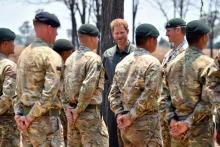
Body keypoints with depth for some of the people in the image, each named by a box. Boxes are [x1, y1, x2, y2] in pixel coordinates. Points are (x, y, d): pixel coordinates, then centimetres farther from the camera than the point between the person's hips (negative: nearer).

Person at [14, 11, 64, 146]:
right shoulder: (52, 56, -13)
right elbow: (50, 92, -21)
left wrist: (19, 114, 3)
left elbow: (18, 89, 11)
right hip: (46, 119, -8)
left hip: (26, 118, 8)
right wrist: (30, 117, -16)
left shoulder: (24, 54, 13)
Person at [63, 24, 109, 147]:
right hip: (89, 113, -8)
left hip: (72, 113, 8)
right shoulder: (94, 59, -13)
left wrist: (68, 108, 4)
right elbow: (89, 86, -23)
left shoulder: (70, 58, 11)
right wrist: (78, 110, -14)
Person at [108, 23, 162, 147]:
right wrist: (131, 116, -12)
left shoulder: (123, 62, 11)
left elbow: (114, 93, 9)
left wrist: (119, 114, 0)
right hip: (146, 123, -7)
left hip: (126, 127, 7)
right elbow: (148, 95, -17)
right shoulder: (153, 63, -11)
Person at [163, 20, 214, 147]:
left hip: (176, 126, 6)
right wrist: (189, 122, -15)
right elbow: (207, 101, -18)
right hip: (200, 127, -6)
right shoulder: (207, 64, -12)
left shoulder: (173, 63, 7)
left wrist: (171, 119, -2)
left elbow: (166, 96, 6)